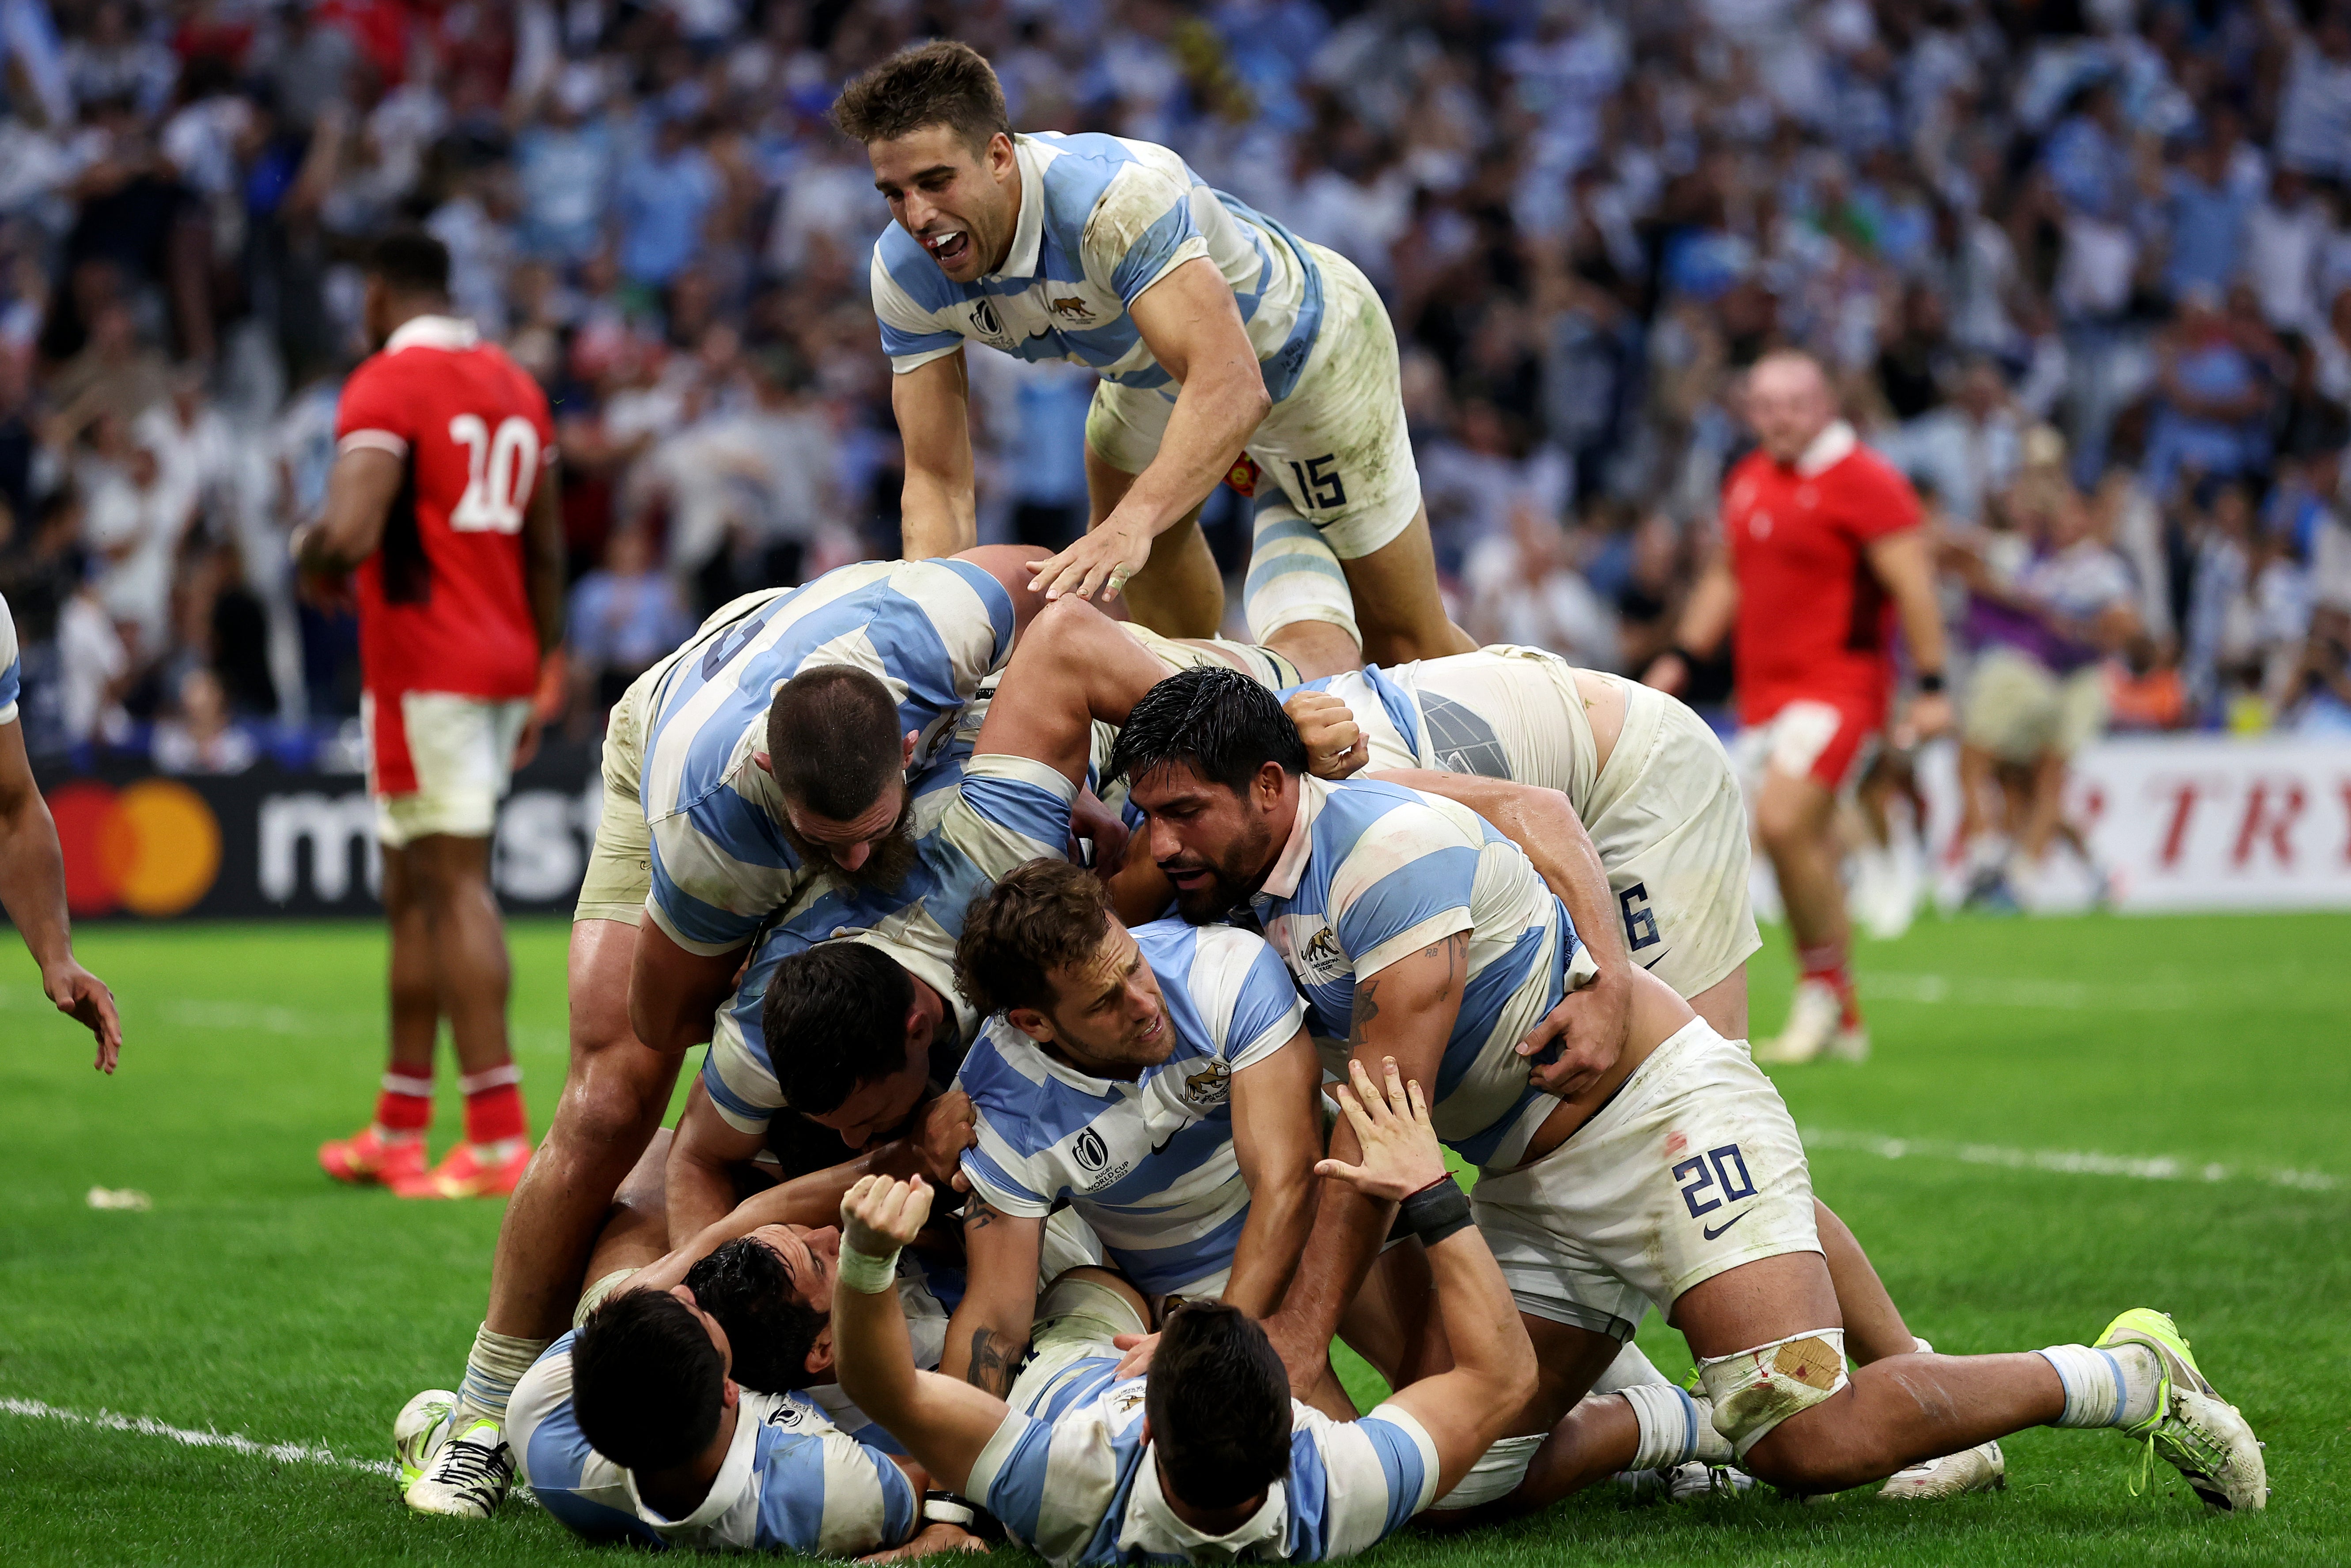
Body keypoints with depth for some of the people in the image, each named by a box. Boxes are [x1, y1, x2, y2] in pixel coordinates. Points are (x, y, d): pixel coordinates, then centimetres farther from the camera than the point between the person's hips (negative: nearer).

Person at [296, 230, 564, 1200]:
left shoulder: (386, 386, -11)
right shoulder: (515, 386, 15)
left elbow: (350, 534, -24)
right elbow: (547, 551, 19)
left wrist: (311, 555, -1)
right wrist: (537, 682, 24)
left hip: (424, 664, -8)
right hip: (504, 661, 8)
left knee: (454, 884, -9)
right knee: (412, 890, 15)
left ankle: (500, 1138, -13)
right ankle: (398, 1131, 19)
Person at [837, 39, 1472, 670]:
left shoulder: (1117, 194, -44)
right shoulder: (905, 272, -24)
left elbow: (1232, 385, -53)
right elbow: (938, 480, -22)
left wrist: (1132, 524, -68)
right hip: (1154, 371, 6)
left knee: (1403, 641, 2)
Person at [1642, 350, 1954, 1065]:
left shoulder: (1863, 482, -10)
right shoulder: (1747, 482, 13)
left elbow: (1912, 585, -12)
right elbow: (1726, 576, 26)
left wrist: (1931, 687, -16)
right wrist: (1682, 658, 19)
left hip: (1838, 683, -8)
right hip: (1767, 688, 8)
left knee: (1782, 822, -22)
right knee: (1808, 845, 8)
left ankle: (1824, 982, -5)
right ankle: (1843, 1022, 15)